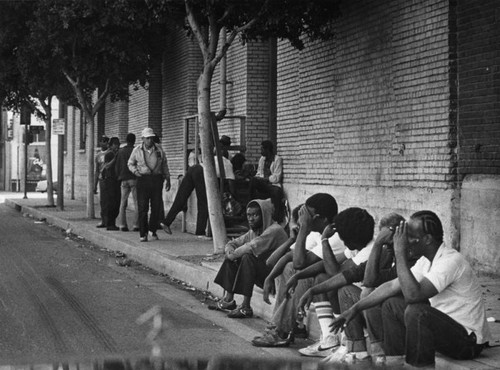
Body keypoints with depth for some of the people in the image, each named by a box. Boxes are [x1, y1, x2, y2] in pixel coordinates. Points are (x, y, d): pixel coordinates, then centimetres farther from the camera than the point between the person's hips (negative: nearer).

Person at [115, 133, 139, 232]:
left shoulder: (120, 151, 8)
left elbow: (116, 166, 9)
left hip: (124, 180, 4)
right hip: (134, 179, -4)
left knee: (123, 203, 8)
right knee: (137, 203, -1)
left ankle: (122, 225, 3)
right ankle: (135, 225, -7)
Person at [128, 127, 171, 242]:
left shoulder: (159, 150, 6)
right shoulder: (137, 150, 3)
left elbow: (164, 165, 15)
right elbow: (130, 163, 14)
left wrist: (168, 179, 13)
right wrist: (135, 171, -6)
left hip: (157, 180, 2)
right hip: (143, 180, -2)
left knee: (156, 207, 1)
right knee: (143, 208, -7)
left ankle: (153, 230, 20)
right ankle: (143, 234, -3)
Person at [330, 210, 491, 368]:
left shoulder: (451, 261, -25)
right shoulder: (426, 261, 4)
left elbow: (413, 294, -35)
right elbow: (392, 286, 9)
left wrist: (401, 254, -28)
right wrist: (355, 308, 7)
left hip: (469, 340, -9)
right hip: (445, 325, 9)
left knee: (416, 312, -32)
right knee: (391, 305, 8)